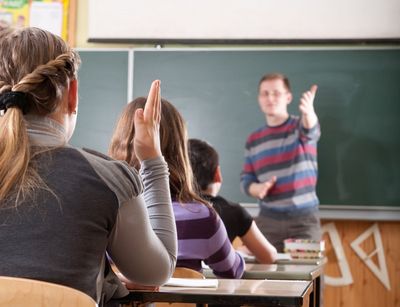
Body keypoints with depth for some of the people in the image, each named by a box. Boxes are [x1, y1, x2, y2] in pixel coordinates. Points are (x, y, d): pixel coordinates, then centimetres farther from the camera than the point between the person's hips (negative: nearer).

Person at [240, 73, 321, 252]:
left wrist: (309, 111, -48)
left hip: (304, 220, -2)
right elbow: (246, 180, 11)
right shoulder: (253, 140, 9)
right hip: (267, 221, 2)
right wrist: (257, 189, -12)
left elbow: (310, 131, -25)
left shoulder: (300, 126, -1)